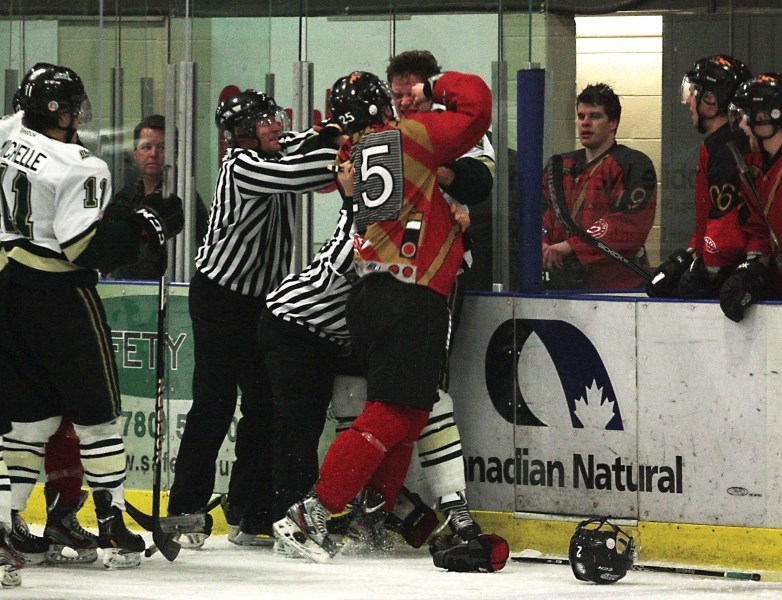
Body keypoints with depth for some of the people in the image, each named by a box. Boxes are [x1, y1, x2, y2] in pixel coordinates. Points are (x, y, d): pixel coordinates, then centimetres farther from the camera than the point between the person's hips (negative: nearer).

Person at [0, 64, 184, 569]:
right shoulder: (79, 168, -18)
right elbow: (83, 246, -22)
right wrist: (149, 227, -13)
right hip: (61, 298, -7)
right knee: (97, 413, 4)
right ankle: (114, 530, 5)